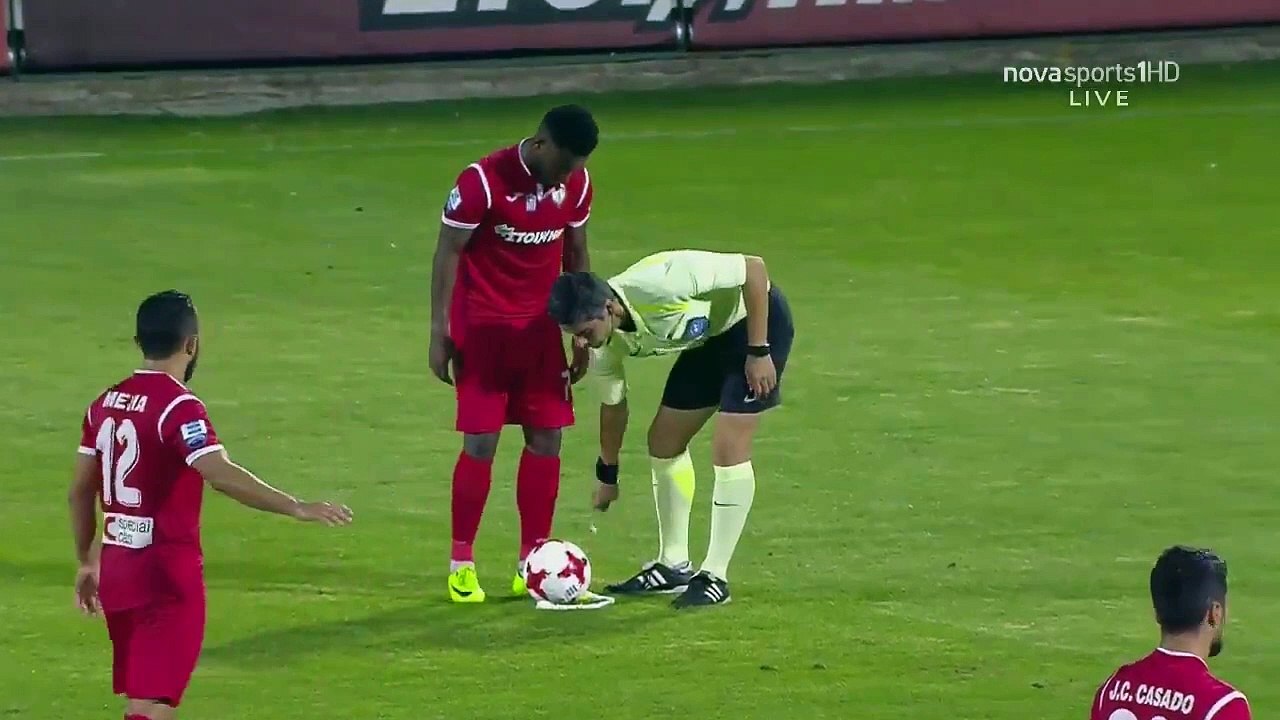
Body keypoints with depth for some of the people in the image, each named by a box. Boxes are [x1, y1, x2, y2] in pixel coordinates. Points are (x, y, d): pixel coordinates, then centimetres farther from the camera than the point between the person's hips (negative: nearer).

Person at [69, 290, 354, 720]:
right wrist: (297, 508, -31)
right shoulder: (178, 406, -15)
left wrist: (87, 563, 26)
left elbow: (81, 491, 15)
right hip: (167, 570, -8)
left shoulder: (105, 404, 9)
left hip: (117, 563, 8)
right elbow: (220, 475, -29)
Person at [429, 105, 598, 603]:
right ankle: (461, 563, 4)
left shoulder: (576, 184, -1)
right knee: (481, 442, -6)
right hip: (483, 327, -5)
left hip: (542, 328, 5)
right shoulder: (483, 182, -18)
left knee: (546, 439, 1)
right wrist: (440, 332, -13)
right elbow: (447, 253, -12)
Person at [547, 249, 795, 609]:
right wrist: (607, 474, 16)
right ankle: (673, 565, 19)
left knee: (728, 448, -15)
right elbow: (613, 404, 6)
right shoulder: (605, 342, -15)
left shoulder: (658, 284, -39)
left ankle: (716, 577, -8)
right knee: (664, 441, 7)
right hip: (708, 334, 8)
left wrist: (759, 352, -27)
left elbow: (753, 268, -30)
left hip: (757, 317, -8)